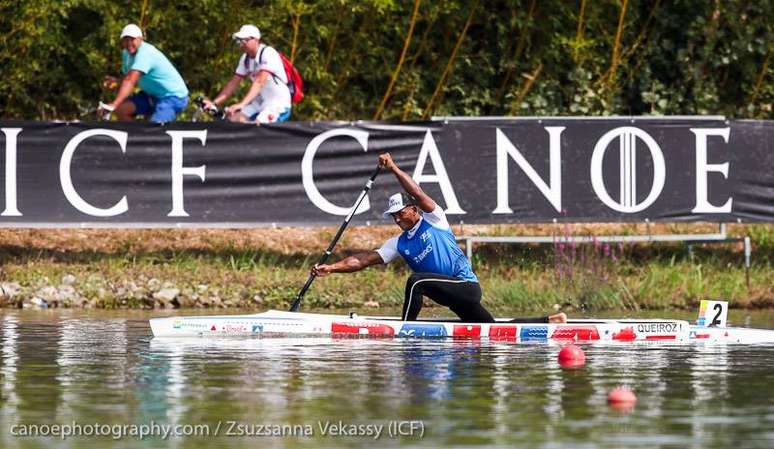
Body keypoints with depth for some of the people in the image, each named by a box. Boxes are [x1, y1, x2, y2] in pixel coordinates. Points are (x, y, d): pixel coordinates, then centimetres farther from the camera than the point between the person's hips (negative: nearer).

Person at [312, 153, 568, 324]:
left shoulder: (433, 220, -3)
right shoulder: (399, 244, 12)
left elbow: (417, 193, -18)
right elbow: (366, 259, 5)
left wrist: (393, 168, -23)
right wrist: (332, 268, -6)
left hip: (466, 286, -8)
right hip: (454, 296, 8)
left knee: (416, 281, -28)